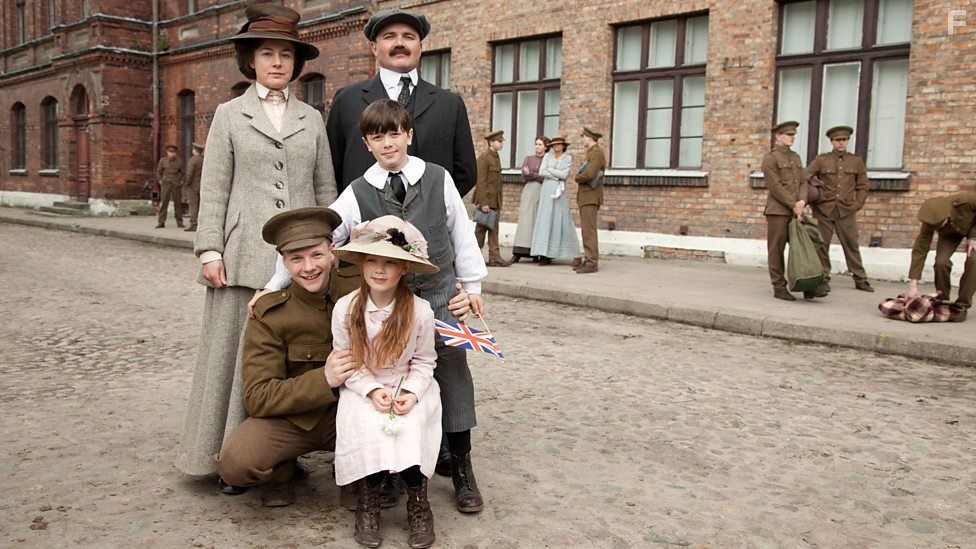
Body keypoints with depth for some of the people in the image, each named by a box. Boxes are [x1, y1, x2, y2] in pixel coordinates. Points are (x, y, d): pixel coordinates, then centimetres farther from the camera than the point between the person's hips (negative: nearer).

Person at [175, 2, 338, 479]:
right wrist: (210, 251, -6)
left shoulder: (312, 119, 13)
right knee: (240, 351, 0)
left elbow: (325, 188, 12)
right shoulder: (229, 115, 8)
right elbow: (213, 190, 3)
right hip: (245, 255, -1)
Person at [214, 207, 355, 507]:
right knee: (235, 462, -31)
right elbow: (258, 398, -15)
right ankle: (282, 471, 7)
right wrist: (324, 379, -28)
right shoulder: (269, 315, -11)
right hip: (290, 418, -1)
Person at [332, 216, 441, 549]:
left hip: (408, 387, 0)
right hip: (363, 389, 0)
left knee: (411, 427, -27)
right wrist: (372, 390, -19)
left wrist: (411, 393, -19)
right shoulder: (345, 308, -11)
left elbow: (424, 362, -3)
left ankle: (418, 504, -4)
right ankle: (368, 502, -3)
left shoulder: (420, 311, -12)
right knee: (368, 428, -27)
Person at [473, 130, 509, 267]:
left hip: (495, 201, 8)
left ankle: (494, 258, 5)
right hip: (486, 200, -8)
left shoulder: (496, 157, 16)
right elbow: (481, 181, -16)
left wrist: (499, 203, 16)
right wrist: (483, 203, -20)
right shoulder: (484, 158, -11)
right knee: (481, 229, 0)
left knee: (493, 229, 5)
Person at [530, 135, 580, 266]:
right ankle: (545, 255, -5)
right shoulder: (547, 156, 9)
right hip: (547, 190, 2)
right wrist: (557, 176, -9)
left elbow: (564, 174, -9)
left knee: (561, 220, -2)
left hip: (560, 191, -2)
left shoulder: (568, 158, 4)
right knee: (545, 220, -4)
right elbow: (541, 172, -2)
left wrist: (549, 169, -3)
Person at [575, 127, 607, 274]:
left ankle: (592, 263, -12)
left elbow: (589, 174, -24)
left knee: (589, 230, -12)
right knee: (586, 230, 9)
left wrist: (577, 178, -5)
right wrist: (580, 180, -4)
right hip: (585, 197, 10)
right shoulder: (591, 153, 20)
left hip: (591, 198, -10)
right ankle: (588, 261, 11)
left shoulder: (597, 153, -13)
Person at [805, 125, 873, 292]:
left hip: (846, 211, 1)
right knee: (821, 245, 1)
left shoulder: (856, 161, 10)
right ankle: (823, 279, 11)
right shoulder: (821, 159, 5)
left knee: (852, 245, 3)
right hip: (824, 210, -1)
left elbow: (862, 187, 13)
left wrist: (857, 205, 2)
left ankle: (860, 280, 10)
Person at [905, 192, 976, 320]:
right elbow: (919, 251, -33)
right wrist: (913, 285, -38)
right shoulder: (930, 221, -35)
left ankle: (962, 305, -12)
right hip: (950, 233, 1)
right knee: (941, 262, -21)